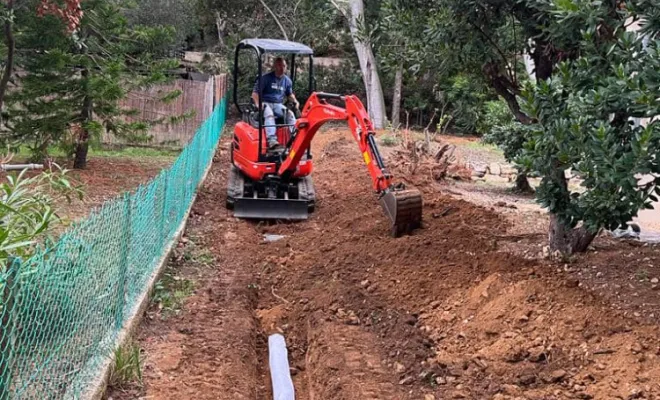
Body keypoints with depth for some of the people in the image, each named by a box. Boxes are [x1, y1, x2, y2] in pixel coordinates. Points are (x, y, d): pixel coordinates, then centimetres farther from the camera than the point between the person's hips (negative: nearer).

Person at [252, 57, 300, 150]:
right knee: (269, 114, -38)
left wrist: (295, 101, 5)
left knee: (290, 114, -25)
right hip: (265, 104, -5)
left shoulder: (287, 80, 10)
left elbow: (289, 94, 27)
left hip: (278, 105, 5)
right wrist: (258, 104, -23)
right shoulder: (266, 78, -6)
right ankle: (272, 140, -52)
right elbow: (255, 92, -6)